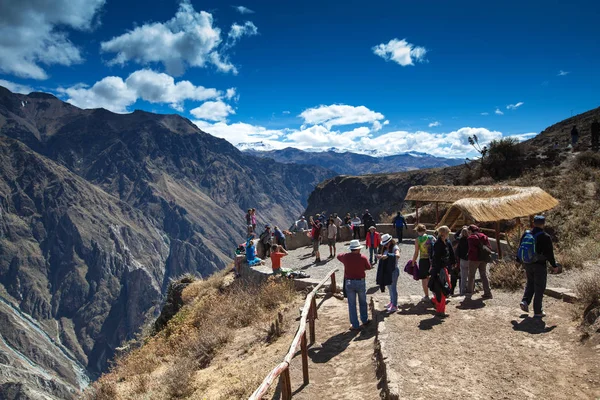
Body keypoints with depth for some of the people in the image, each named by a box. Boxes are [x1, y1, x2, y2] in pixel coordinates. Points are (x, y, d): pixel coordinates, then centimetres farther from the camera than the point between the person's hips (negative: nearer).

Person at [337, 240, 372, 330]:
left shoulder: (345, 257, -9)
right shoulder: (363, 258, -12)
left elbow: (338, 256, 14)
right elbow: (368, 267, 3)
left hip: (349, 283, 0)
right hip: (360, 282, 0)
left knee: (352, 305, 7)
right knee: (363, 302, 22)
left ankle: (355, 325, 11)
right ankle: (364, 320, 37)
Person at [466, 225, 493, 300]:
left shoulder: (471, 238, -9)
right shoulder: (484, 236, 9)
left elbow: (472, 248, -20)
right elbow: (489, 247, 6)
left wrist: (469, 254, -4)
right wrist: (485, 254, 12)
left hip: (474, 259, -5)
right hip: (483, 259, 5)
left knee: (471, 275, 7)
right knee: (484, 275, 9)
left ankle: (469, 292, 12)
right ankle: (488, 293, 6)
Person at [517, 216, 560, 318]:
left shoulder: (526, 234, 1)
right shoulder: (545, 237, -14)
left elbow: (520, 249, 10)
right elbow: (549, 254, -11)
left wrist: (518, 260, 21)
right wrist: (554, 266, 0)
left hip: (527, 264, 5)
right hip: (540, 265, -5)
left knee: (530, 283, 23)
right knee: (539, 288, 5)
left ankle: (525, 301, 5)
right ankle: (537, 312, 11)